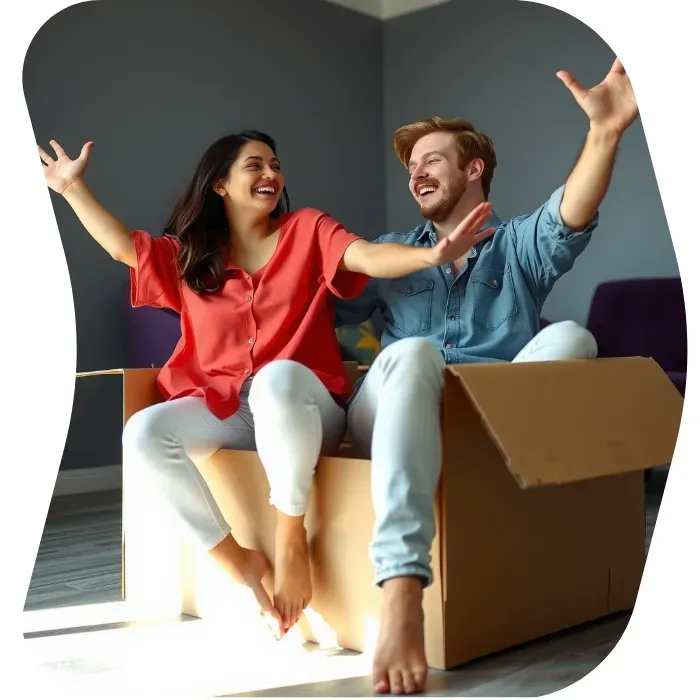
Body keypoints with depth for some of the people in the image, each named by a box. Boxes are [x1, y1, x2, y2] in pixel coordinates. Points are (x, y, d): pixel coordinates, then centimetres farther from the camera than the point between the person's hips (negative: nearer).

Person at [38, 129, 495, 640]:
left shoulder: (307, 230, 4)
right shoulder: (191, 254, 15)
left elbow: (370, 258, -12)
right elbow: (122, 245, 16)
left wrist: (433, 255, -31)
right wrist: (73, 187, 16)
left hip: (302, 408, -3)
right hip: (223, 409, 4)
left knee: (278, 377, -40)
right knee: (143, 432, -25)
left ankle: (291, 539, -23)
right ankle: (237, 559, -14)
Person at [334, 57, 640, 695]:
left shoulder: (522, 246, 16)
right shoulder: (390, 254, 24)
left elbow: (570, 220, -8)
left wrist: (605, 133, -26)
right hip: (393, 419, 1)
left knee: (570, 337, -24)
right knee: (414, 353, -35)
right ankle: (402, 593, -51)